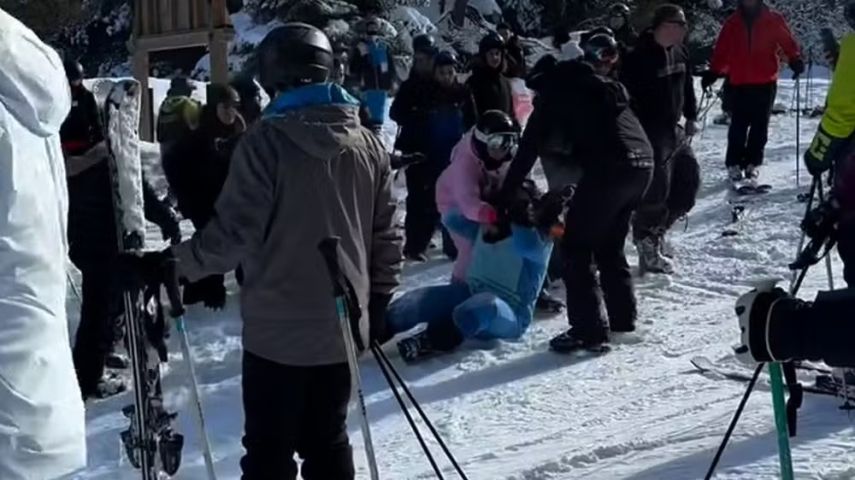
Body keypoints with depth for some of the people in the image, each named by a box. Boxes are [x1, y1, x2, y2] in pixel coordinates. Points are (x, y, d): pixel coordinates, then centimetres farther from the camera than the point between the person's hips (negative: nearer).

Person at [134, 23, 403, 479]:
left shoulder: (266, 141, -14)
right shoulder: (368, 143, 3)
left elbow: (235, 231, -17)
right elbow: (386, 232, 8)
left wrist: (175, 262, -3)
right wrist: (378, 298, 20)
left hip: (278, 328, -5)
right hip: (342, 325, 5)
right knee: (328, 442, 16)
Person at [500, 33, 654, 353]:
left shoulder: (558, 87, 11)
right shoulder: (608, 88, 29)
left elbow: (530, 146, 6)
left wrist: (504, 198, 7)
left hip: (609, 168, -7)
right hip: (643, 164, 7)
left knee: (576, 247, 1)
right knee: (609, 245, 22)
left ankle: (589, 331, -4)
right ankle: (623, 318, 27)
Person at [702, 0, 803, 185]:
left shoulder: (773, 20, 3)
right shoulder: (732, 23, 7)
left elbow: (787, 41, 0)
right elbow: (721, 50, 7)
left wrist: (795, 60, -15)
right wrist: (712, 73, 0)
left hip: (766, 82, 0)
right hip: (739, 83, 0)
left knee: (760, 126, 2)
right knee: (738, 125, -2)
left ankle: (752, 164, 8)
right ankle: (734, 164, 3)